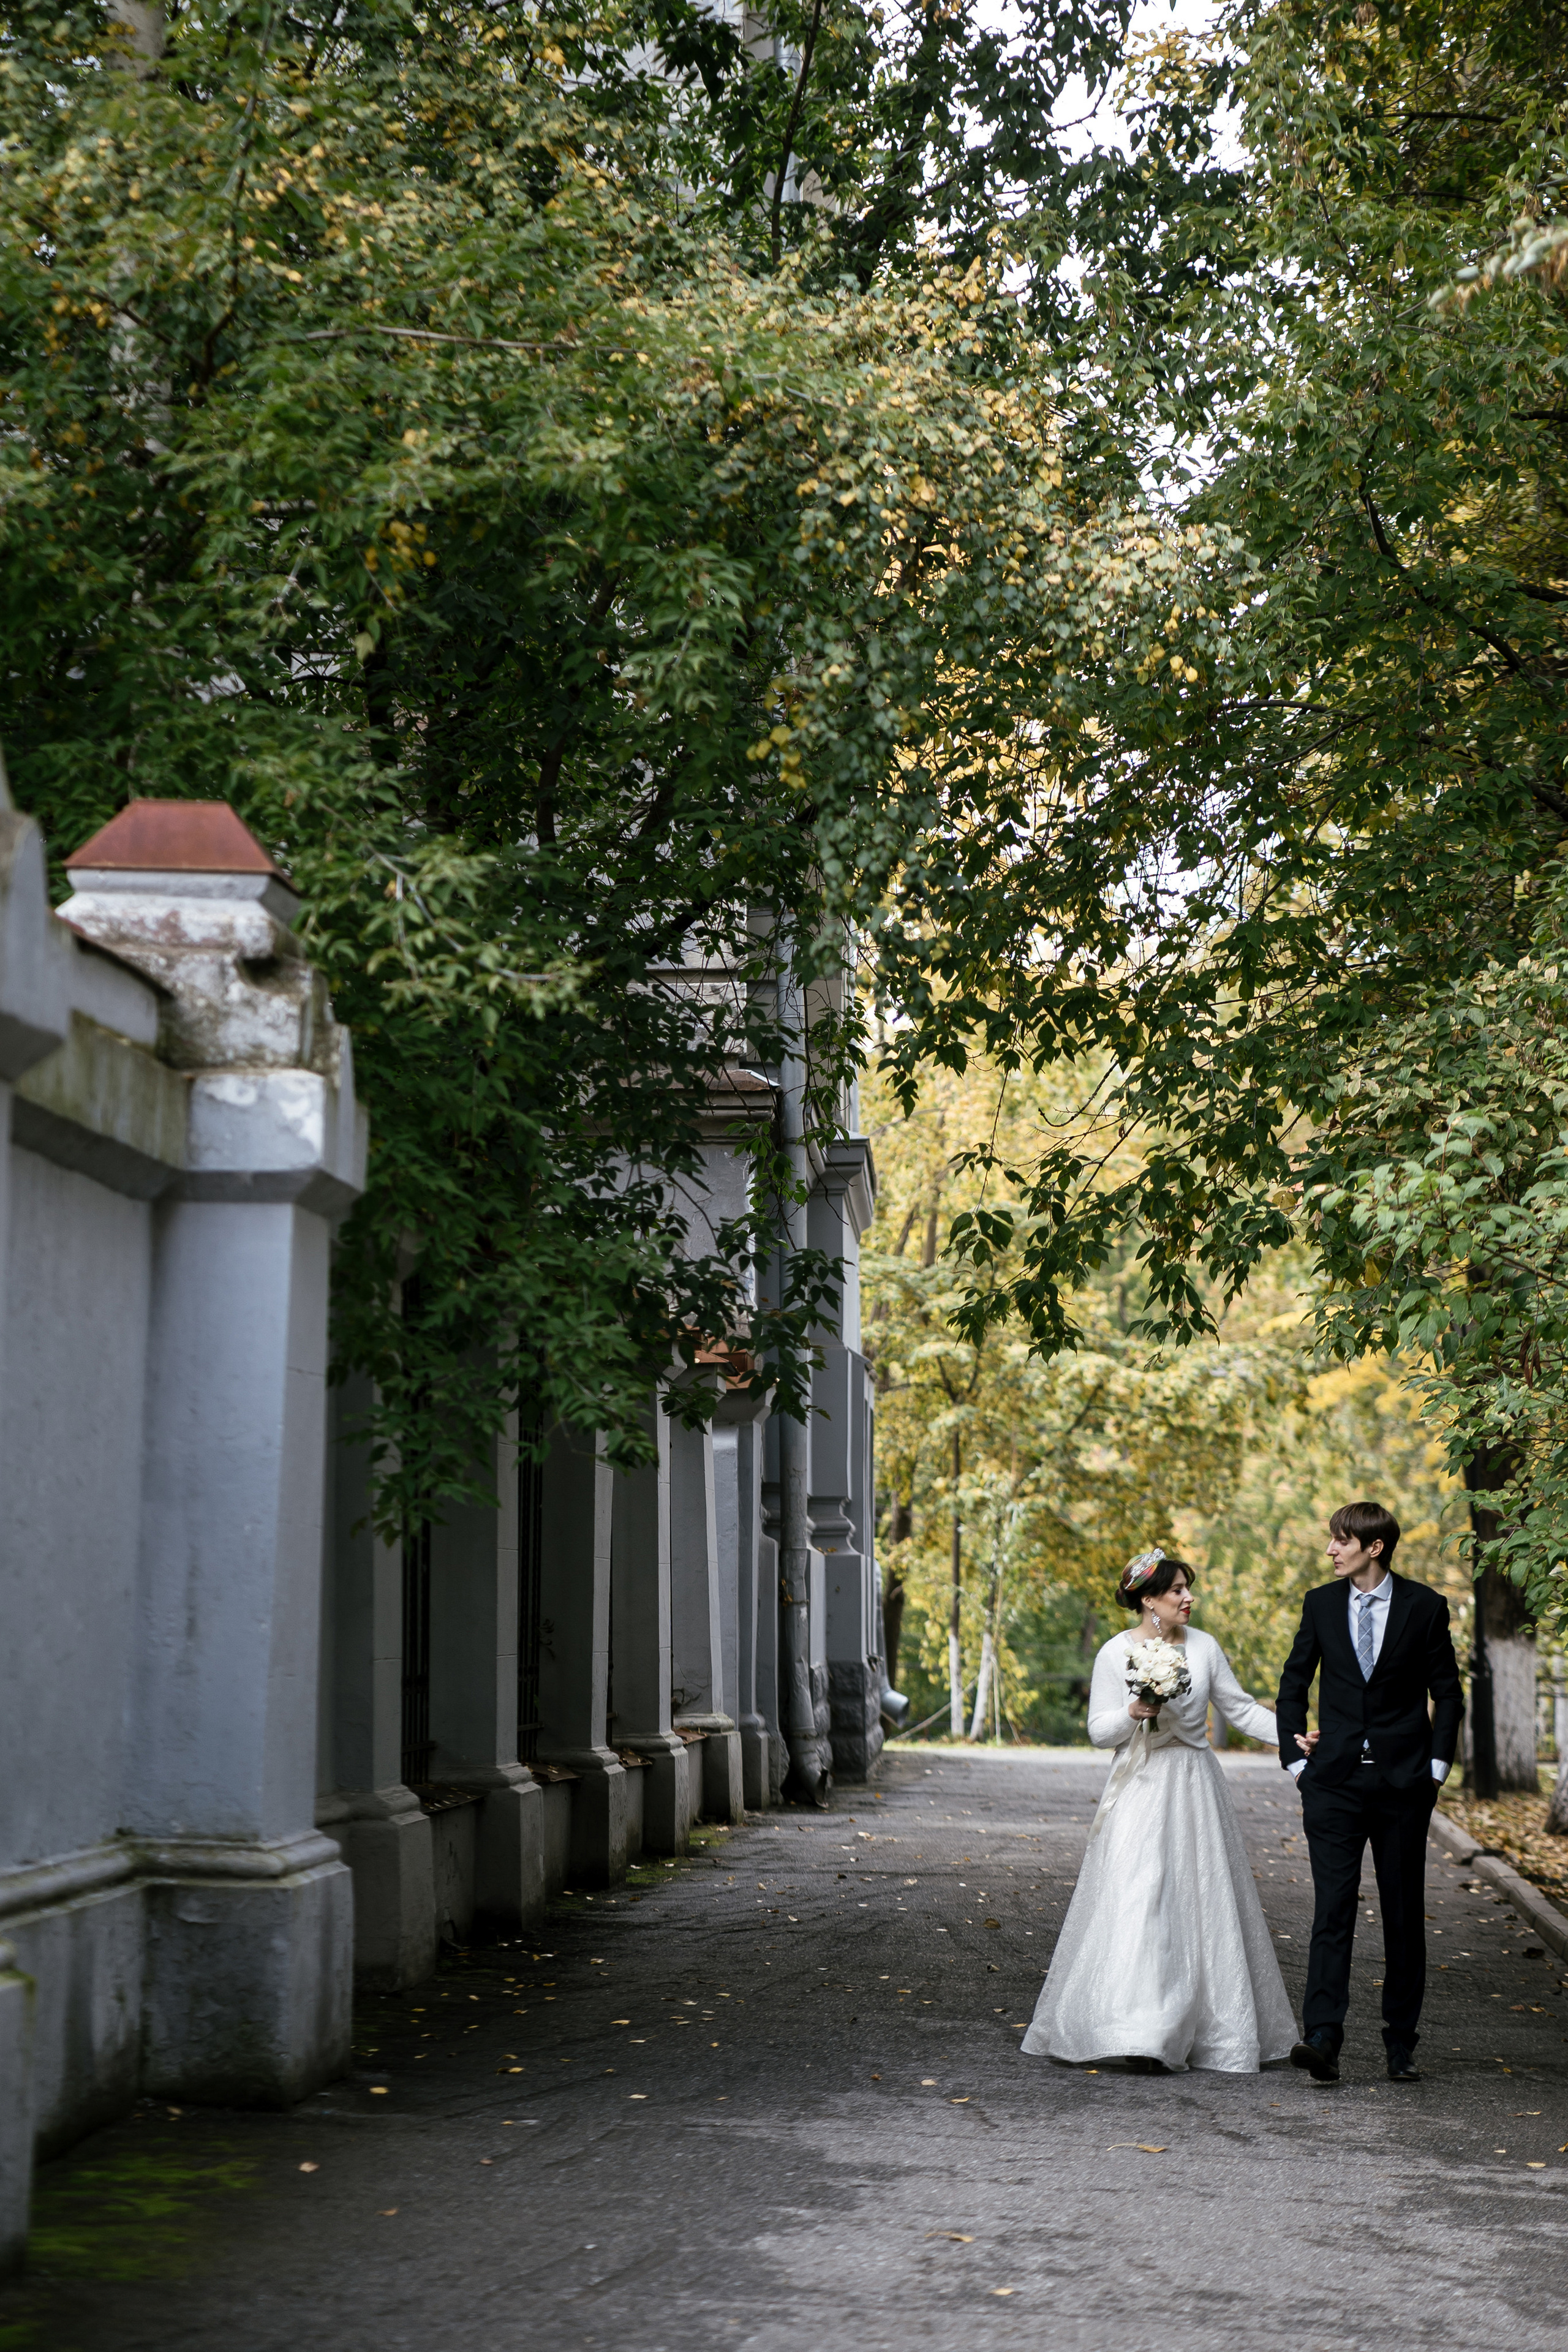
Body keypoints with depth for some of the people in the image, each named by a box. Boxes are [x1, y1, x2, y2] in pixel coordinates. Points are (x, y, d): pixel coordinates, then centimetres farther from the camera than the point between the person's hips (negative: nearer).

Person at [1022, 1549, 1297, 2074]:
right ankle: (1142, 2037, -14)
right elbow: (1100, 1731, -3)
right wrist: (1133, 1713, -22)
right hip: (1141, 1790, -4)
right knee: (1139, 1905, -12)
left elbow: (1239, 1708, 9)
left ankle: (1210, 2028, 19)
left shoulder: (1204, 1647, 4)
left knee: (1202, 1904, 6)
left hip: (1195, 1789, 4)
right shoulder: (1116, 1653, -4)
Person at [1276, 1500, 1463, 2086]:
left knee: (1405, 1916, 6)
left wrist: (1437, 1767, -1)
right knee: (1332, 1909, -9)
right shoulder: (1321, 1603, 6)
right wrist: (1296, 1758, 4)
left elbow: (1447, 1691, 5)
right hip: (1334, 1780, 1)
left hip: (1403, 1780, -1)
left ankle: (1401, 2044, 15)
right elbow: (1293, 1685, 12)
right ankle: (1322, 2038, -15)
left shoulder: (1425, 1606, 0)